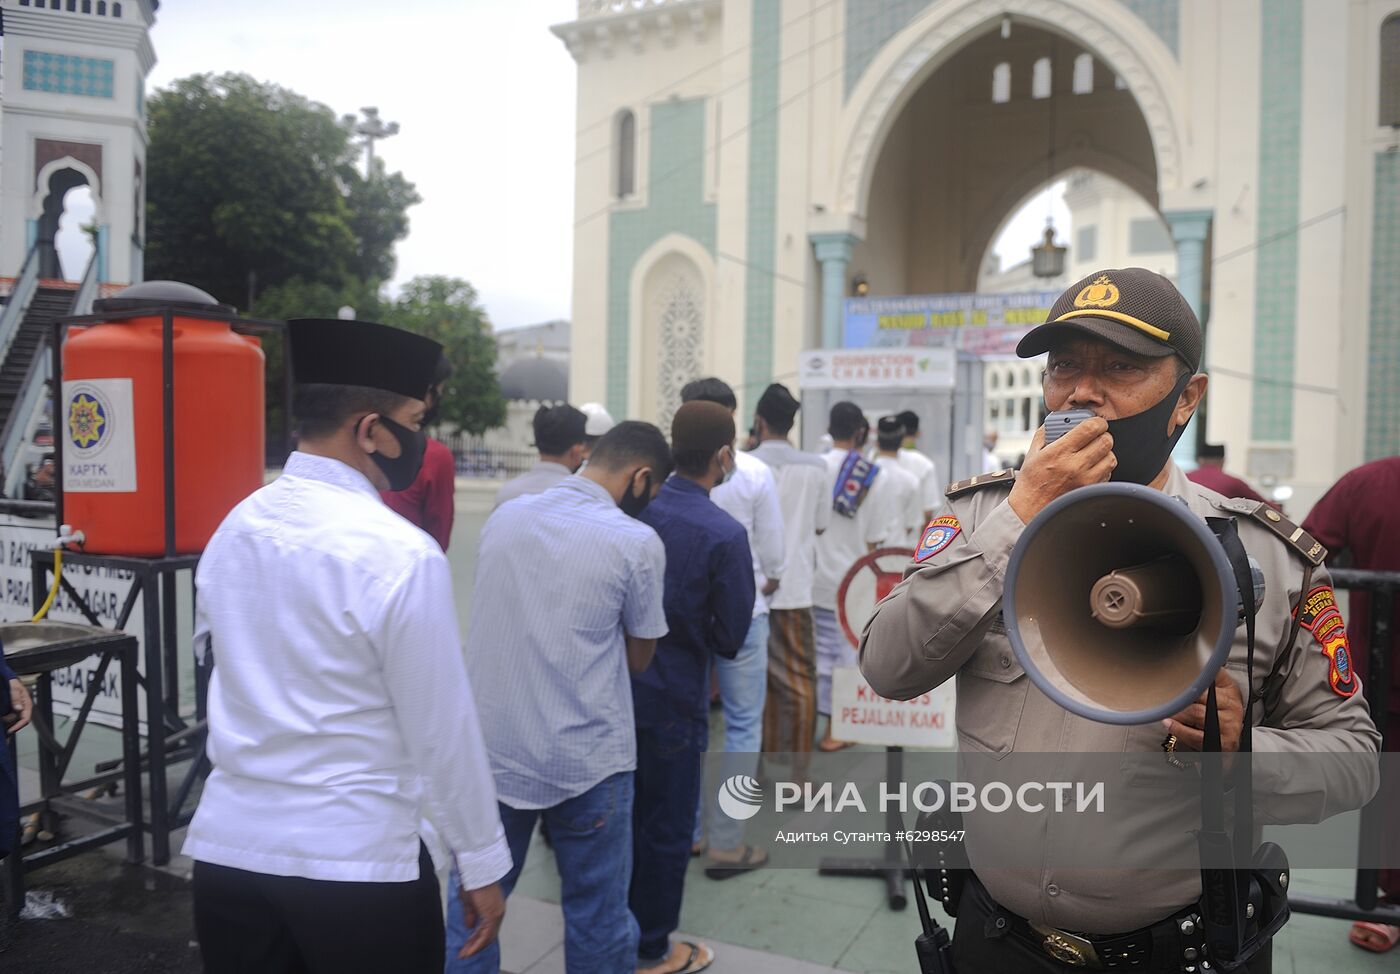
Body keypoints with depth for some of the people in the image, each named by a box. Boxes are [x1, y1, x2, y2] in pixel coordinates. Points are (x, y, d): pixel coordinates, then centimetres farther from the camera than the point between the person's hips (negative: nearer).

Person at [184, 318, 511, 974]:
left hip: (225, 847, 6)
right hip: (356, 864, -5)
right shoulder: (401, 553, -19)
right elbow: (442, 727, -14)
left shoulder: (233, 527, 0)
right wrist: (482, 864, -3)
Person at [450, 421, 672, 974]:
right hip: (585, 762, -4)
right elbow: (639, 657, -2)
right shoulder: (636, 542, -12)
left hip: (490, 751, 5)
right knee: (597, 918, 12)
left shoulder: (503, 517, 3)